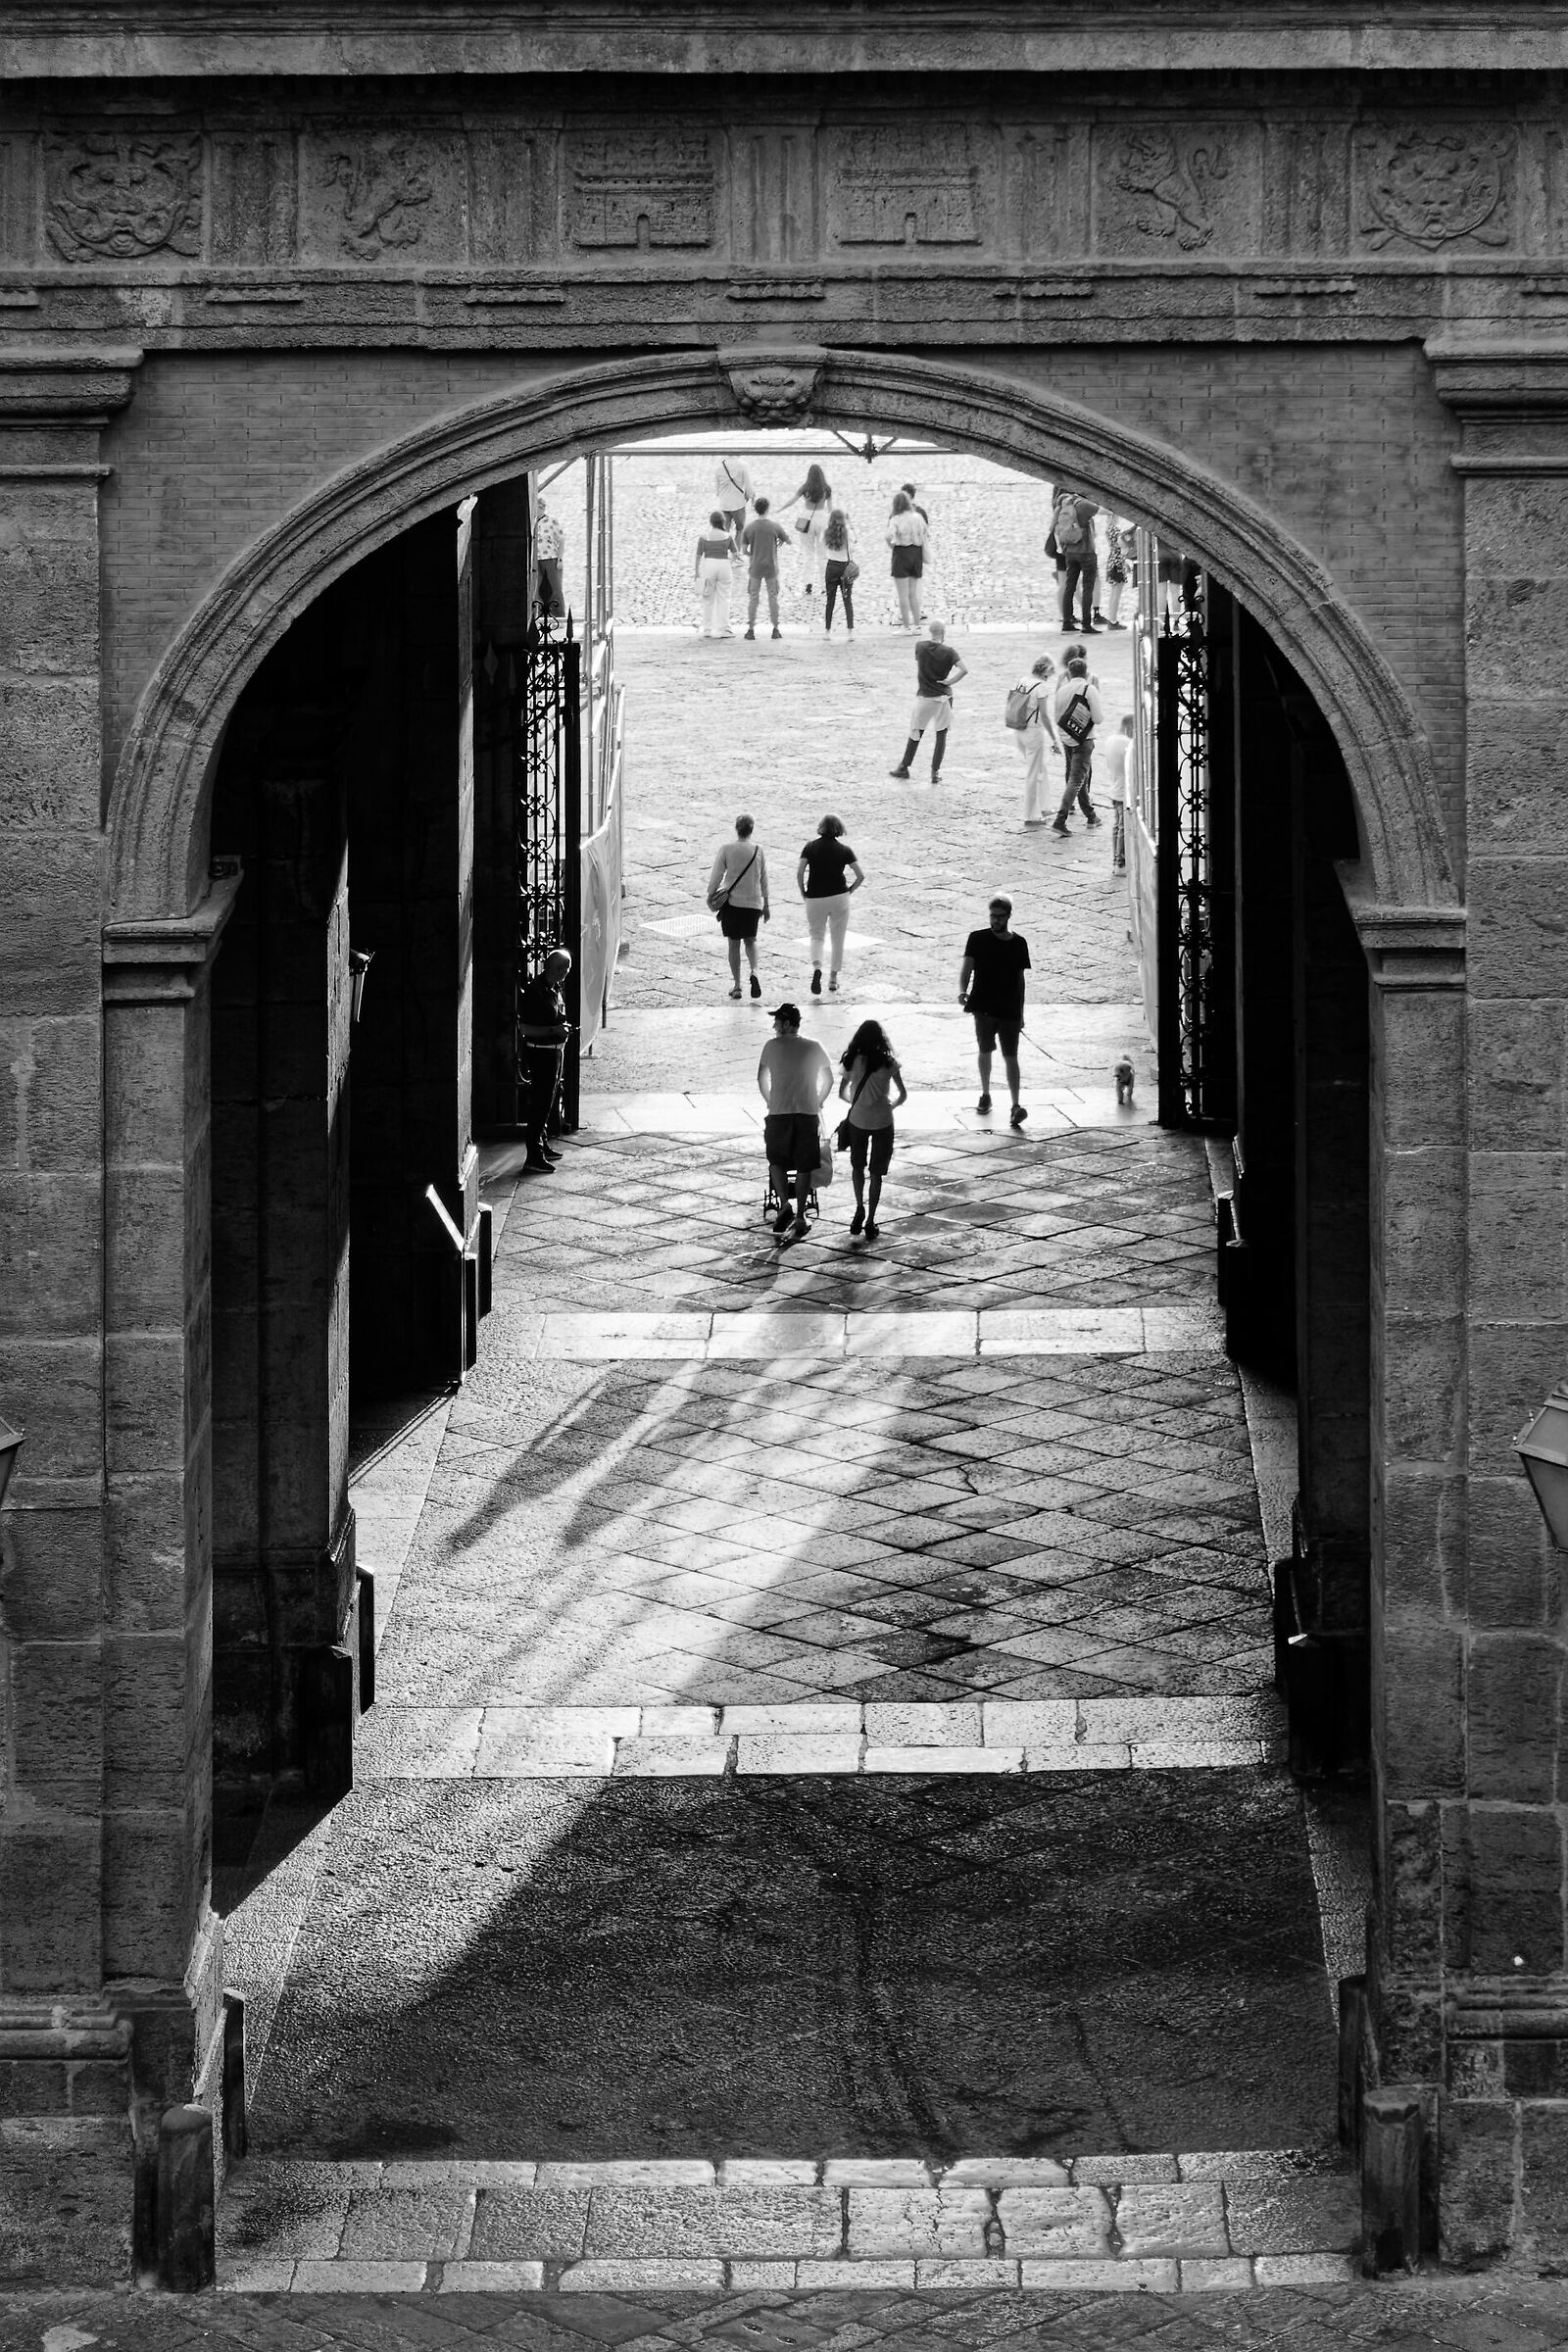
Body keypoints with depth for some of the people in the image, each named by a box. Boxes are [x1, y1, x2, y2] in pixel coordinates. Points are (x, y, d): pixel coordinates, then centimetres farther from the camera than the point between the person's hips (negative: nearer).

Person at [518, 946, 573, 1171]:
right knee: (540, 1104, -8)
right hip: (540, 1052, -9)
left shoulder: (555, 989, 10)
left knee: (548, 1102, 18)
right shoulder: (534, 990, -18)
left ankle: (543, 1146, 30)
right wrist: (554, 1030, -24)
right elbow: (524, 1028, -21)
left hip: (555, 1050, 9)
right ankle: (534, 1156, -7)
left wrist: (563, 1028, 10)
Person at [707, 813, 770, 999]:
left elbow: (717, 874, -6)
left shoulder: (726, 848, -8)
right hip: (753, 903, 1)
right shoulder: (759, 850, -1)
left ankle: (737, 986, 10)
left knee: (734, 943, 9)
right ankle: (754, 971, -9)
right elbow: (764, 879, 5)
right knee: (750, 940, 17)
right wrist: (766, 904, 14)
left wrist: (710, 895, 8)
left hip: (731, 901, -1)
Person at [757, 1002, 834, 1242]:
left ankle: (784, 1204, -10)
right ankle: (800, 1216, 7)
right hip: (808, 1112, 1)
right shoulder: (813, 1047, 5)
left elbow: (761, 1079, 8)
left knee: (777, 1161, 11)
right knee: (804, 1165, 7)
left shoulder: (772, 1045, 0)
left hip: (778, 1113, -1)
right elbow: (829, 1079, 10)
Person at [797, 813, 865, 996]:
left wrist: (803, 893, 2)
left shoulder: (811, 847, -2)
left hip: (815, 898, 0)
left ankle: (816, 967, -15)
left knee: (816, 936, 13)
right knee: (838, 939, 15)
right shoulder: (844, 850, -2)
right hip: (839, 897, 0)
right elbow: (860, 876, -6)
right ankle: (833, 977, 19)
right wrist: (849, 891, 8)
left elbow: (799, 873, -10)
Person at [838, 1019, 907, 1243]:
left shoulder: (852, 1061, -5)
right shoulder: (888, 1062, -8)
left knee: (857, 1166, 23)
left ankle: (860, 1211, 17)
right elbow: (903, 1095, -2)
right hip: (882, 1121, -1)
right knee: (876, 1172, 8)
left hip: (857, 1121, 1)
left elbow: (842, 1093, 3)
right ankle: (870, 1222, 8)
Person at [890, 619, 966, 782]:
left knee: (915, 733, 14)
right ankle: (935, 771, 7)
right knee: (941, 735, 8)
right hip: (943, 697, -1)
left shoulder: (920, 646, -6)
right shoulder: (949, 651, -11)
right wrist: (950, 682, -10)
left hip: (924, 696, 1)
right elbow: (964, 669, -20)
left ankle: (904, 767, 22)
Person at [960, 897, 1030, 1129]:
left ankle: (1016, 1106, -10)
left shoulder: (1019, 944, 4)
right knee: (985, 1052, 11)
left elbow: (1020, 979, 11)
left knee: (1011, 1057, -5)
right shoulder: (978, 939, -2)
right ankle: (985, 1096, 31)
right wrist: (962, 991, -33)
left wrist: (1021, 1013, 13)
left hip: (1010, 1010, 0)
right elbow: (967, 966, -13)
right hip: (984, 1007, 0)